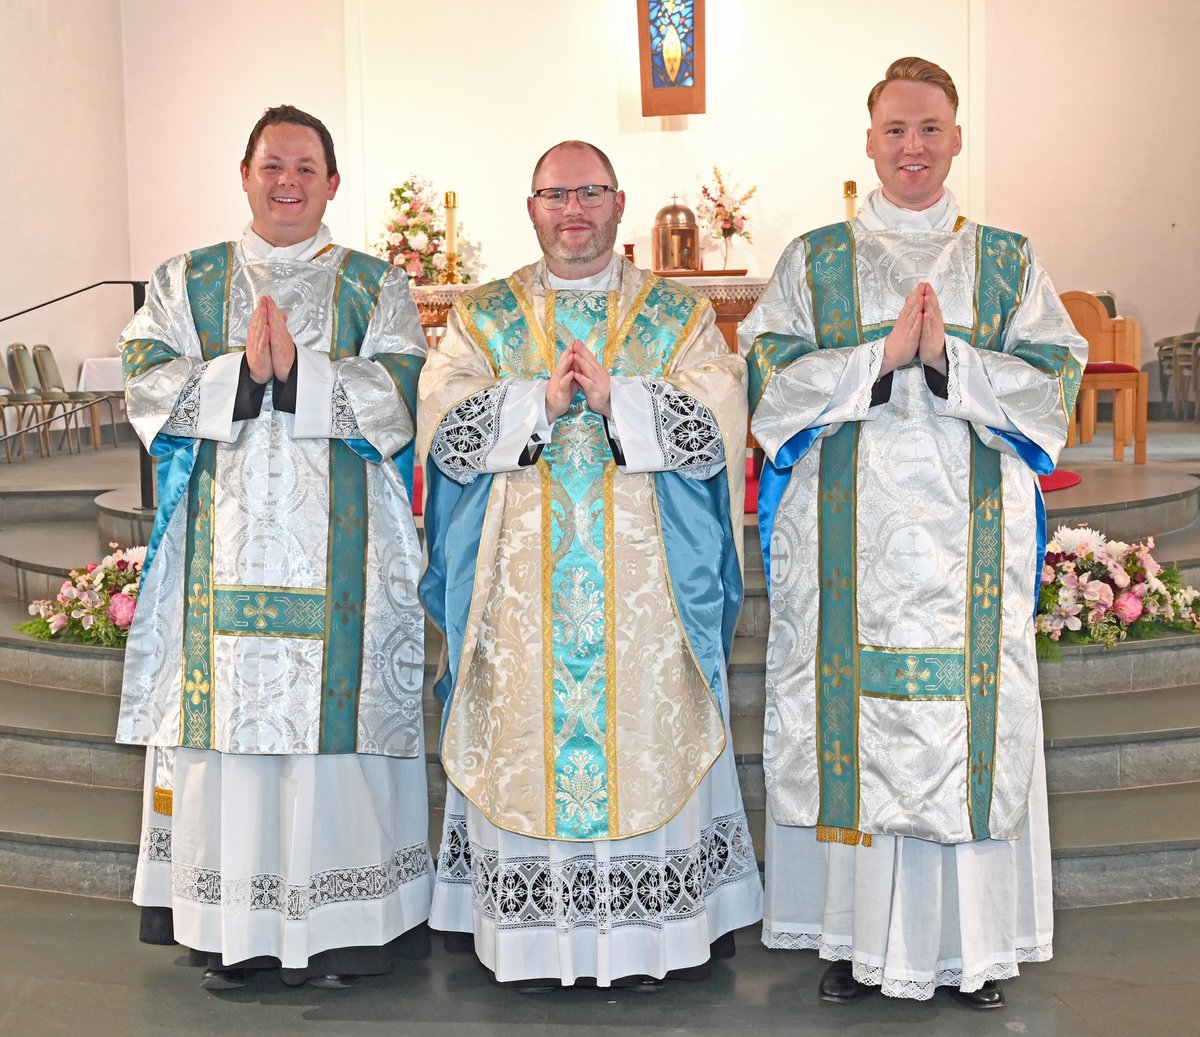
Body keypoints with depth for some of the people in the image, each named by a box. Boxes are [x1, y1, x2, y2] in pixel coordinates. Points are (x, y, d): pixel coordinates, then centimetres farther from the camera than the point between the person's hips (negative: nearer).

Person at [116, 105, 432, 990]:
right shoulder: (187, 281, 15)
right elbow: (148, 387, 1)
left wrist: (296, 370, -16)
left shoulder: (377, 286, 10)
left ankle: (341, 923, 7)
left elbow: (397, 392, -4)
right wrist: (240, 370, -14)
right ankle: (228, 928, 11)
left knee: (336, 712, -3)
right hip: (222, 547, 1)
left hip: (338, 550, -1)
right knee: (223, 711, 0)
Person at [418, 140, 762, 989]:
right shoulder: (482, 316, 10)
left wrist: (614, 395, -16)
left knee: (646, 742, 1)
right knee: (527, 734, 2)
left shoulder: (681, 316, 9)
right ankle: (534, 937, 13)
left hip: (646, 589, 0)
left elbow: (716, 425, -5)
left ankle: (650, 933, 13)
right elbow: (444, 425, -3)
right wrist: (542, 398, -15)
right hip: (521, 592, 1)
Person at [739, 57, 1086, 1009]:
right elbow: (772, 383, -1)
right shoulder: (815, 261, 9)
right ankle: (860, 937, 14)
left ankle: (977, 941, 16)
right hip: (849, 534, 0)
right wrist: (883, 354, -13)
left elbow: (1052, 386, 1)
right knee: (856, 716, 1)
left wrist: (948, 356, -13)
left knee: (971, 719, 1)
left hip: (969, 538, 1)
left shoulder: (1007, 263, 10)